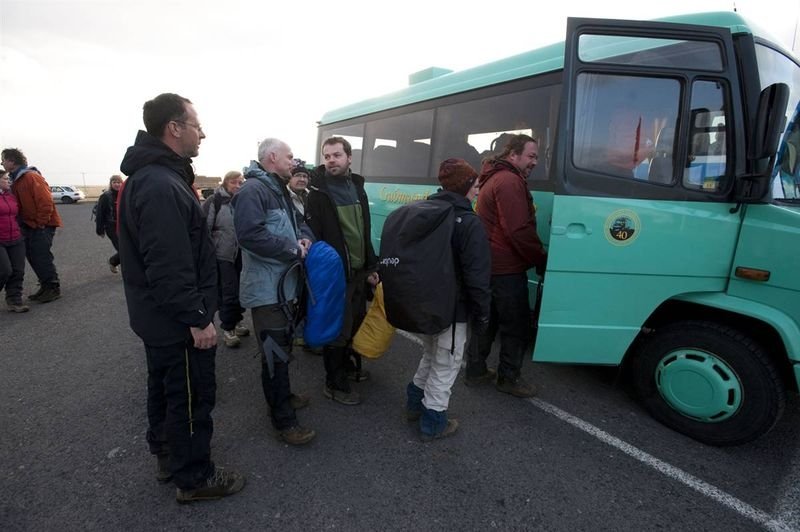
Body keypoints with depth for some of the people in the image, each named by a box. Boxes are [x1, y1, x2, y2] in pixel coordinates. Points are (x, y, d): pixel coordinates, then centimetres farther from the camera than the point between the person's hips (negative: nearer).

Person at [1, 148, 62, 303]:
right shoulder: (16, 179, 13)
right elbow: (18, 203, 19)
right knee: (32, 256, 10)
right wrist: (22, 222, 9)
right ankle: (45, 286, 19)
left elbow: (45, 201, -22)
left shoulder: (31, 177, -16)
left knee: (42, 256, -7)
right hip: (29, 225, 9)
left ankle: (54, 289, 2)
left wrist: (41, 223, -17)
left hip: (43, 225, -9)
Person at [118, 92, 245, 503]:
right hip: (177, 321, -11)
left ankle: (166, 455, 42)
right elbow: (169, 268, -29)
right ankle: (193, 478, 23)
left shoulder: (149, 176, 9)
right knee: (191, 396, 5)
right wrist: (197, 319, -21)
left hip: (157, 316, 11)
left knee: (165, 387, 23)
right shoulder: (162, 186, -25)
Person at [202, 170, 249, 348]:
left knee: (240, 290, 14)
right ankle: (227, 328, 12)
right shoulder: (215, 201, -9)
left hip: (243, 254, 5)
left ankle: (236, 320, 32)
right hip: (223, 254, -5)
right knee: (229, 292, -2)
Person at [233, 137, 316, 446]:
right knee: (275, 353, -3)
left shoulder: (279, 190, 16)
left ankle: (282, 395, 39)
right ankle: (284, 421, 7)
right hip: (267, 289, -10)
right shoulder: (253, 189, -16)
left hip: (285, 285, 10)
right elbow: (250, 234, -27)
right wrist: (293, 249, -19)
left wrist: (304, 236, 3)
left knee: (283, 346, 22)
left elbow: (293, 224, 27)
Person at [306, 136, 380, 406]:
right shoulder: (318, 193, -10)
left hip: (358, 272, 7)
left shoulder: (357, 189, 10)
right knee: (338, 328, 1)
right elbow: (314, 238, -14)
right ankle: (334, 384, 16)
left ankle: (348, 365, 39)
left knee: (356, 322, 18)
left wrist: (371, 268, 12)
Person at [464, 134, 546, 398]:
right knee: (517, 325, 4)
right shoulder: (510, 182, -16)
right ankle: (508, 377, 17)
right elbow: (519, 231, -22)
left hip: (488, 264, 10)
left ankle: (475, 370, 28)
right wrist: (542, 260, -10)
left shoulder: (495, 178, 18)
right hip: (506, 268, -10)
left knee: (487, 320, 18)